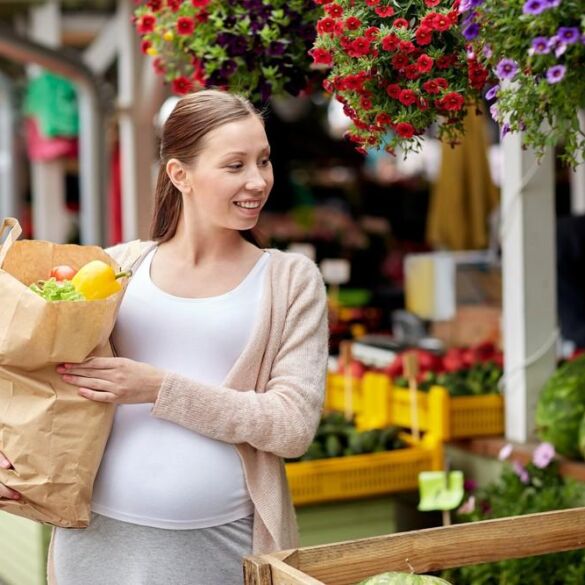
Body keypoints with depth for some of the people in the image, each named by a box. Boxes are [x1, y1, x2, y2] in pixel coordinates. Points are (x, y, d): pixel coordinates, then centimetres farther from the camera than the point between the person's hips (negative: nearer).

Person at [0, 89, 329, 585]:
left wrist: (162, 389, -15)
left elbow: (294, 426, -8)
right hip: (98, 535, 2)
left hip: (221, 543, -1)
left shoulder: (292, 279, 1)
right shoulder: (118, 267, 5)